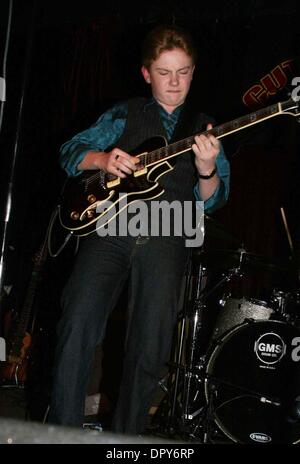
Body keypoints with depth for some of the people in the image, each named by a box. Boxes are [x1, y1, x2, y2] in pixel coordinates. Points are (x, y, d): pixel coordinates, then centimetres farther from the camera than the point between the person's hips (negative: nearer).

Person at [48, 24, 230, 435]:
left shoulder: (205, 129, 16)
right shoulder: (125, 114, 16)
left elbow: (211, 201, 8)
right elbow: (71, 151, 13)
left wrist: (207, 169, -14)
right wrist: (103, 159, -8)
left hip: (167, 237, 0)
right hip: (110, 228, 0)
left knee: (150, 346, -5)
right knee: (77, 327, -15)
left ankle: (126, 437, 11)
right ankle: (63, 430, -3)